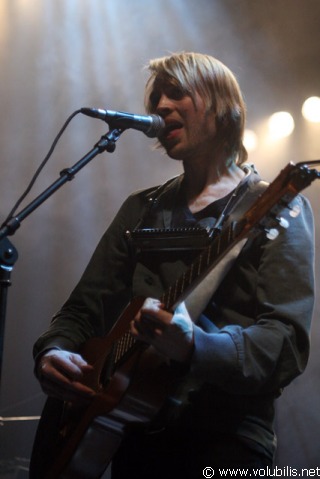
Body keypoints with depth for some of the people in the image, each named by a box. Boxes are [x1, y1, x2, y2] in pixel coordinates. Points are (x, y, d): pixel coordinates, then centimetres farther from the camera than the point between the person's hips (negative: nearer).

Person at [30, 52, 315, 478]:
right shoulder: (141, 209, 17)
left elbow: (287, 344, -11)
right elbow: (82, 309, 18)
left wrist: (194, 349, -28)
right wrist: (53, 351, -4)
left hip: (224, 441, -5)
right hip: (131, 435, 6)